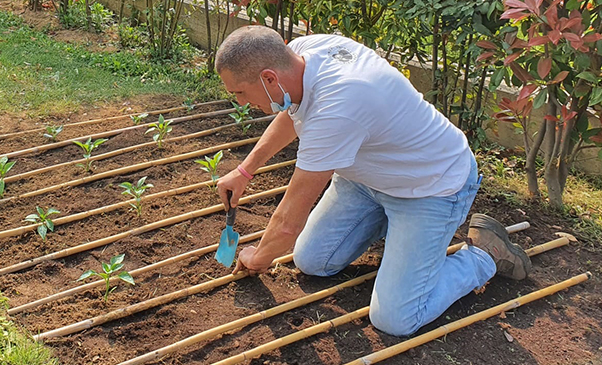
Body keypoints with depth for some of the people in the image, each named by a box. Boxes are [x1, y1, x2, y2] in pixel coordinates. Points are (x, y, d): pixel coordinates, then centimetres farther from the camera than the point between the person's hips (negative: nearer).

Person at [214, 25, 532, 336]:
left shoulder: (333, 110, -40)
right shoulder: (301, 49, -13)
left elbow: (289, 222, -27)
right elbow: (290, 115, 14)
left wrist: (258, 259, -6)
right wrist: (244, 171, 14)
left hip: (434, 186, -8)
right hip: (369, 173, 8)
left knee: (394, 319, -12)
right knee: (310, 261, 5)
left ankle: (485, 256, 10)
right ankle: (387, 220, 25)